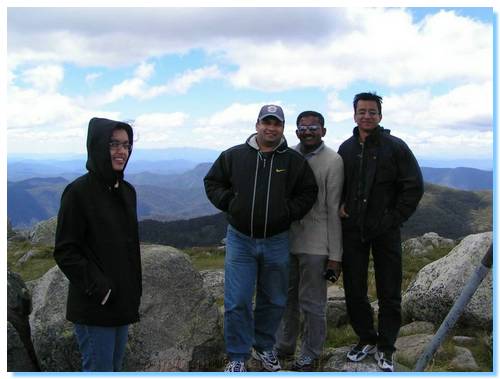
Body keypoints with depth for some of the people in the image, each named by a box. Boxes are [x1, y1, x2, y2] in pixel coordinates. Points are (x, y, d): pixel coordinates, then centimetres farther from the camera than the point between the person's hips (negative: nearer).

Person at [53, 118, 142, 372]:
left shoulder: (127, 192, 9)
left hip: (123, 303, 7)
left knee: (114, 367, 16)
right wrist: (97, 287, -19)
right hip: (94, 308, -7)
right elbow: (64, 251, -13)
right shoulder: (78, 192, -12)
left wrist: (134, 291, 12)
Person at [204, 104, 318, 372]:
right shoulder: (234, 156, -1)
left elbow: (308, 191, 7)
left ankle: (263, 346, 35)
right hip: (240, 240, -1)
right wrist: (229, 203, -6)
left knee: (274, 300, 14)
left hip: (276, 242, 2)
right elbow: (212, 182, 8)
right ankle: (237, 356, 15)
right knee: (237, 301, -1)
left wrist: (289, 210, -7)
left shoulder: (295, 160, 0)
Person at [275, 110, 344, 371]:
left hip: (315, 244, -5)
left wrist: (335, 255, -11)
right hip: (287, 239, 5)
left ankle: (310, 355, 22)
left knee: (312, 303, 6)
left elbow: (334, 210, -10)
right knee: (287, 298, 19)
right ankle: (284, 346, 36)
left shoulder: (333, 161, -9)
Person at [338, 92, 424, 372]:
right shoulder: (346, 148, 7)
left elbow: (414, 186, -5)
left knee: (389, 293, 4)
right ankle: (366, 339, 26)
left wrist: (395, 218, -8)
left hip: (386, 231, -3)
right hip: (353, 230, 4)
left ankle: (385, 348, 18)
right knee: (354, 289, 10)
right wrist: (340, 205, 2)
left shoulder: (395, 147, -5)